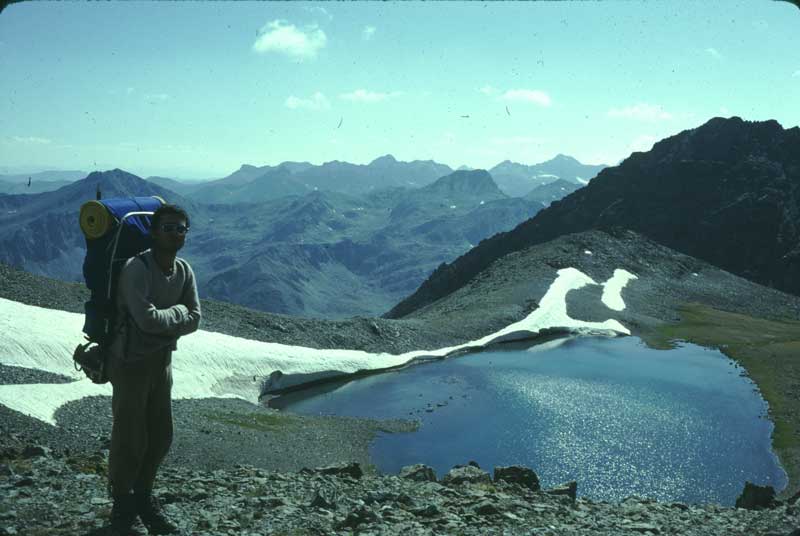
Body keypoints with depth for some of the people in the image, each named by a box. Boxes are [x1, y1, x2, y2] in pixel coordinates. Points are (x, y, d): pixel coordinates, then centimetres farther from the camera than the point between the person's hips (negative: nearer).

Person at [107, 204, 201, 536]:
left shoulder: (184, 271, 2)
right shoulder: (136, 268, -21)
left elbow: (194, 320, -1)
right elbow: (147, 318, -29)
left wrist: (162, 327, -15)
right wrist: (177, 312, -12)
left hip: (162, 359, 7)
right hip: (130, 361, -7)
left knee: (161, 436, 14)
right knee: (130, 439, 1)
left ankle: (143, 498, 31)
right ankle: (123, 509, 18)